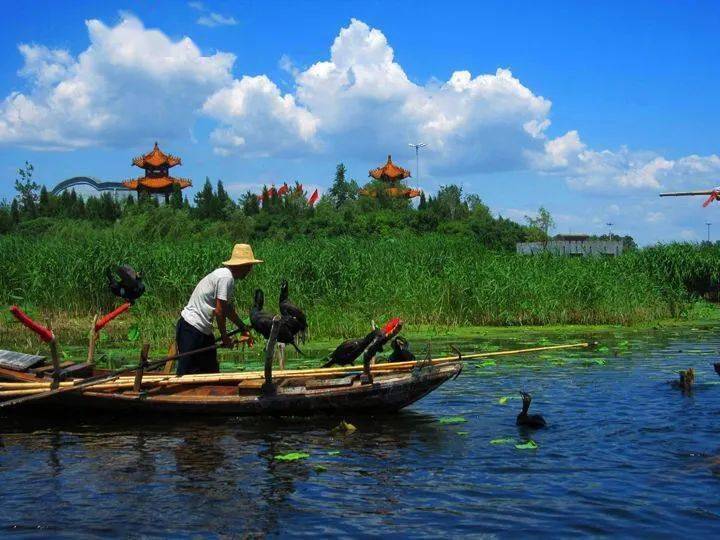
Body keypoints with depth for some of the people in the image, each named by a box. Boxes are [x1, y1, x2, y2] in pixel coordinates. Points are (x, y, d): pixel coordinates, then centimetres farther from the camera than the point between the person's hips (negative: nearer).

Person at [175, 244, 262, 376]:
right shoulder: (226, 277, -18)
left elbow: (228, 309, 26)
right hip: (191, 329, -10)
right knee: (187, 373, -10)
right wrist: (225, 337, -7)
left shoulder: (228, 276, 13)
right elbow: (219, 311, -18)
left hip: (203, 330, 10)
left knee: (212, 370, 11)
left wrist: (243, 328, 31)